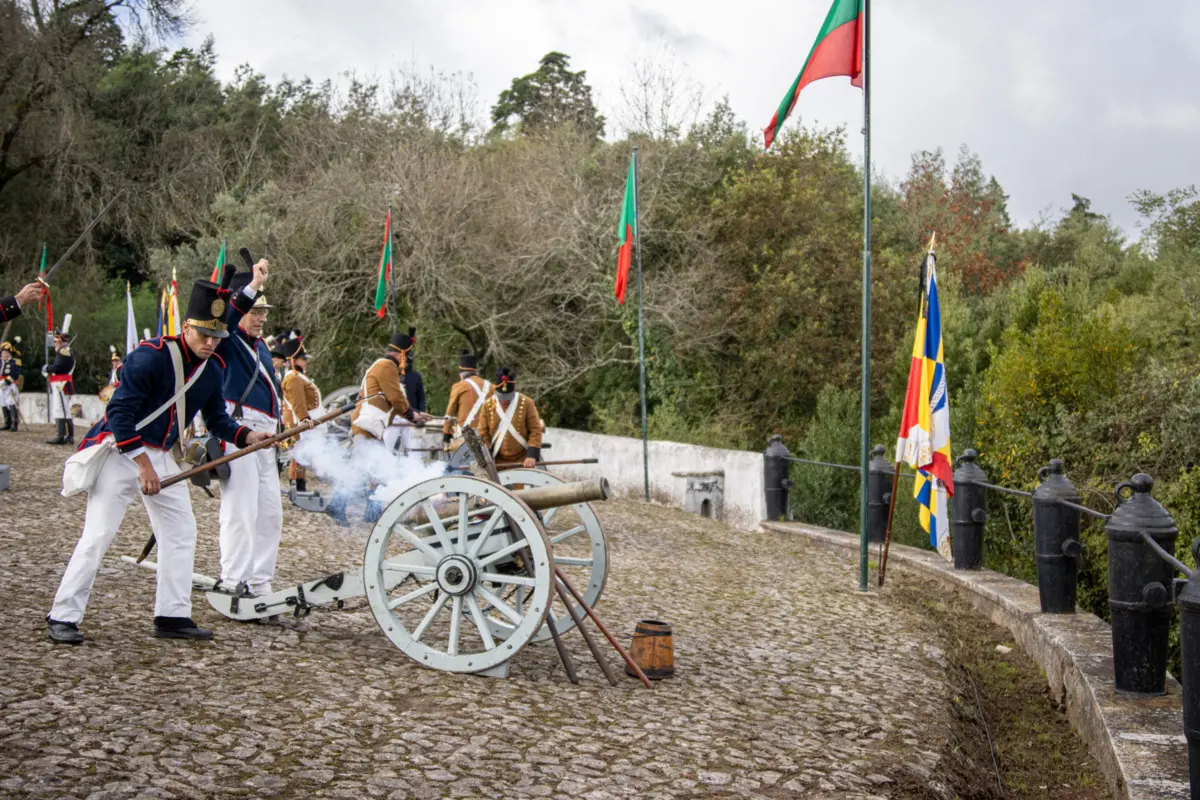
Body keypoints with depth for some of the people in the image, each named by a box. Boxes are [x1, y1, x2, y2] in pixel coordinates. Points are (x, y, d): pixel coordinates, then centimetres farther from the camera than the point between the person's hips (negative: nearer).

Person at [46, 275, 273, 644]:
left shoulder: (213, 370, 1)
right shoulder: (150, 356, -20)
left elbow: (217, 419, 10)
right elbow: (119, 412, -22)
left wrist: (248, 436, -9)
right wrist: (143, 465, -23)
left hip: (162, 456, 8)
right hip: (122, 451, -7)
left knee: (182, 532, 8)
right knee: (97, 535, -8)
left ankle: (172, 616, 16)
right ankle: (62, 618, 2)